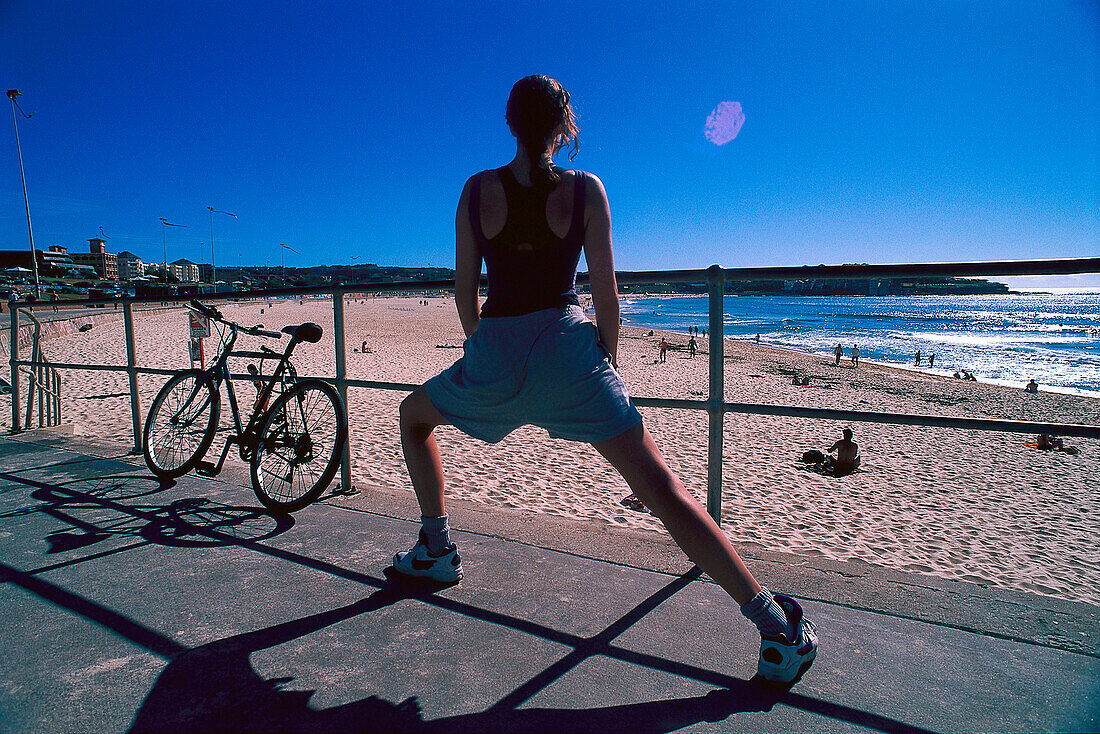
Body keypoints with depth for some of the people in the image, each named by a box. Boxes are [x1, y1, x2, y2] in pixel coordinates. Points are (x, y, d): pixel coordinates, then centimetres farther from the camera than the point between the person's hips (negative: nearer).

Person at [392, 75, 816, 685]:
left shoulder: (477, 189, 6)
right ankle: (777, 628, -1)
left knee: (414, 416, 31)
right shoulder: (585, 189, 3)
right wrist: (607, 364, 17)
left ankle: (436, 550, 33)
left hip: (495, 353, 1)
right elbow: (605, 293, 3)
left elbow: (465, 289, 9)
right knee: (660, 487, -1)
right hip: (566, 344, 0)